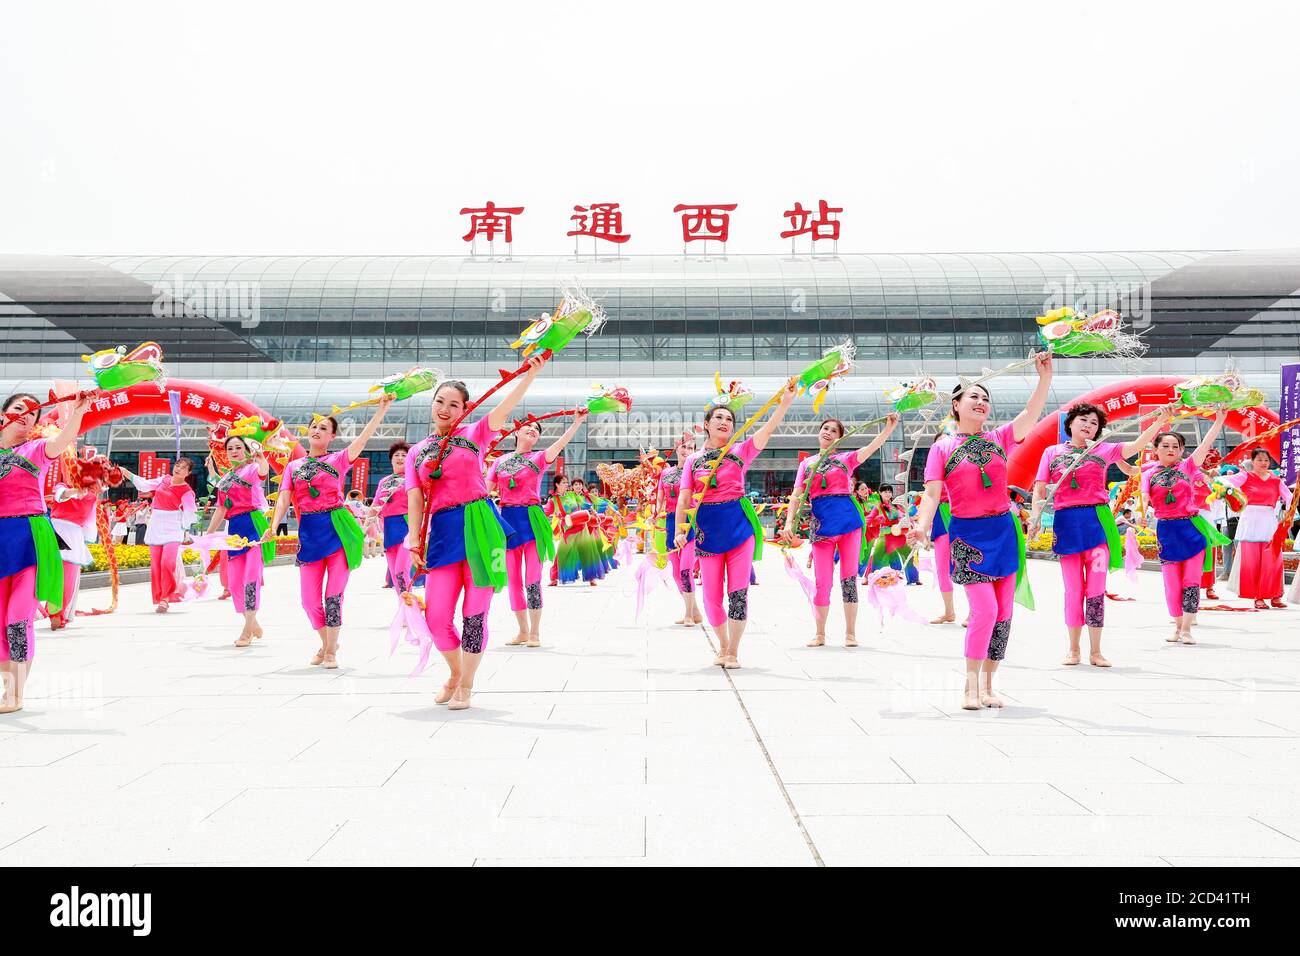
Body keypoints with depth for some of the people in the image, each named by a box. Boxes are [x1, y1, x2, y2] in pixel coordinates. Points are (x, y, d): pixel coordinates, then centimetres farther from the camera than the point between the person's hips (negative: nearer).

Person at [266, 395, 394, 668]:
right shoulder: (293, 466, 14)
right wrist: (273, 527, -13)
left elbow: (363, 437, -8)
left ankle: (331, 650, 9)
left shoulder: (339, 460, 6)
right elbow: (284, 499, 4)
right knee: (309, 598, 2)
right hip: (309, 533, 3)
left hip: (337, 530, -3)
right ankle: (326, 643, 26)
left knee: (334, 593, -4)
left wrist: (382, 408, -18)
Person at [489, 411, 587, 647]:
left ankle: (535, 633, 2)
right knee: (513, 580, 6)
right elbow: (486, 491, 11)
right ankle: (523, 631, 16)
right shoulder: (500, 461, 11)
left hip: (531, 519, -3)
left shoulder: (539, 458, 4)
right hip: (507, 519, 3)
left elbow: (561, 442, -13)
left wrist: (577, 422, -25)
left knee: (532, 579, -5)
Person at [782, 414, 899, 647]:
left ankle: (850, 633, 9)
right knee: (822, 581, 0)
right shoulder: (806, 464, 14)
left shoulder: (846, 459, 10)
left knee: (849, 576, 1)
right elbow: (796, 495, 8)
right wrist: (788, 523, -4)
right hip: (821, 523, 1)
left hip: (848, 518, -1)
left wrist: (889, 427, -21)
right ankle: (819, 634, 10)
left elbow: (872, 447, -5)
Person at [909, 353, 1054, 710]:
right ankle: (971, 687, -1)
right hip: (967, 534, -4)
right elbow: (932, 493, -6)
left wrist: (1045, 375, -15)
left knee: (1003, 613, 3)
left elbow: (1031, 413, -4)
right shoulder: (943, 447, 1)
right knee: (985, 609, -14)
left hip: (1003, 531, 4)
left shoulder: (999, 439, 9)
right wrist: (922, 526, -22)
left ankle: (988, 684, 15)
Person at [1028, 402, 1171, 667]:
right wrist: (1035, 516, -9)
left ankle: (1095, 651, 6)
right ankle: (1074, 649, 15)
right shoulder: (1052, 452, 11)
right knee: (1073, 589, 3)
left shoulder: (1103, 450, 10)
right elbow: (1040, 488, 6)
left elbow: (1136, 446, -3)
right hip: (1065, 523, 0)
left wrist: (1159, 422, -17)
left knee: (1096, 588, -3)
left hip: (1097, 522, 0)